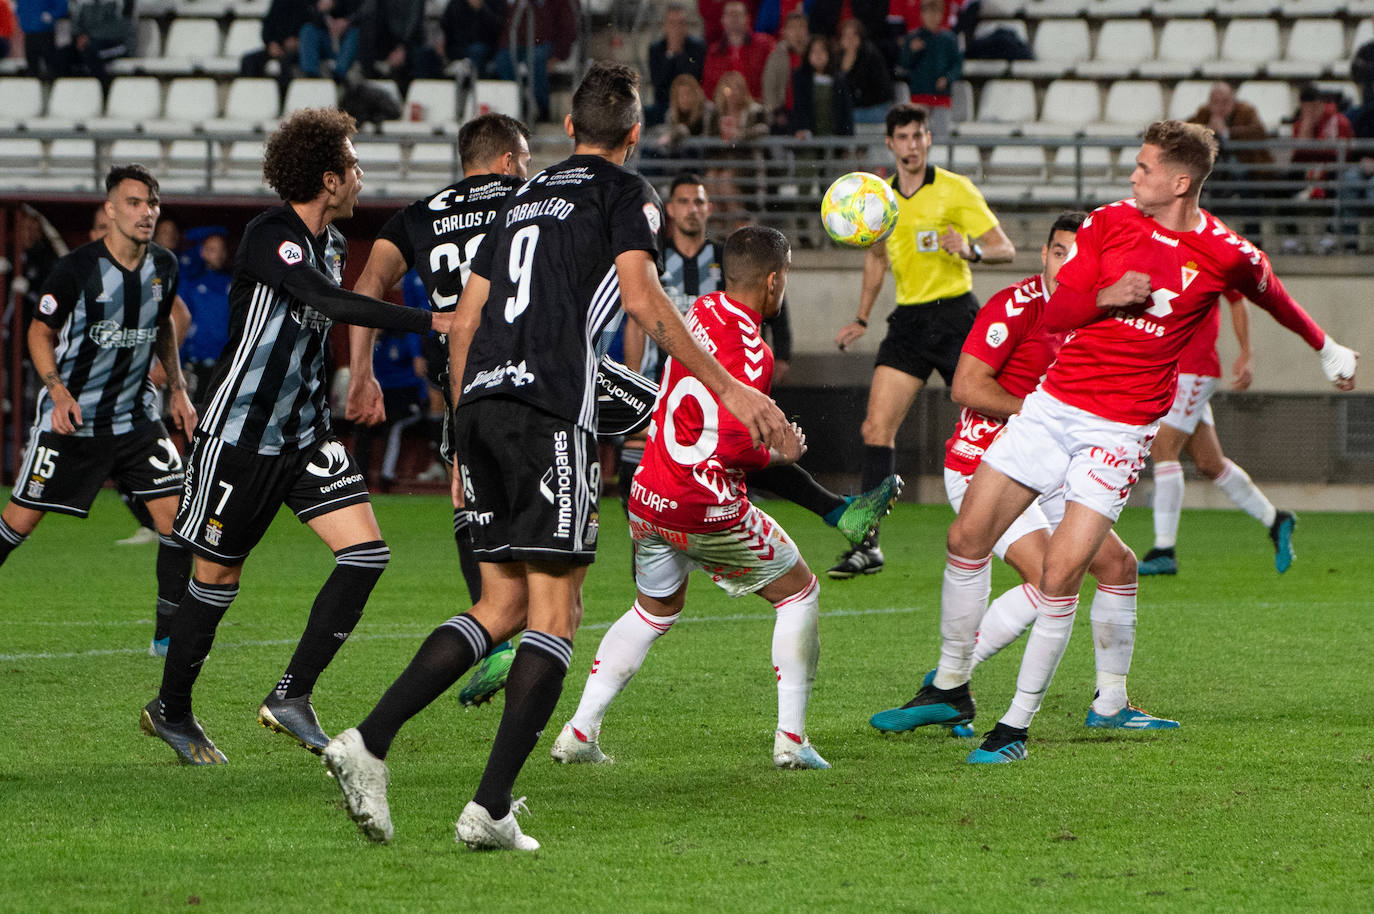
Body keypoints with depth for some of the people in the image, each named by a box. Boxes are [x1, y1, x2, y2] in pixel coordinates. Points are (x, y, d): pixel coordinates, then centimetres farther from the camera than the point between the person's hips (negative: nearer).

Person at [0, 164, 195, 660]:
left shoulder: (164, 266, 1)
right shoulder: (76, 269, -15)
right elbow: (41, 331, -3)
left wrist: (177, 387, 13)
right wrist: (57, 389, -17)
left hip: (134, 417, 4)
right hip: (70, 416, -4)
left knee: (175, 515, -7)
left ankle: (169, 634, 1)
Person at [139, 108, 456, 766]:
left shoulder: (330, 242, 8)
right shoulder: (268, 236, -19)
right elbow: (330, 301, -34)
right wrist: (428, 322, -35)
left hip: (305, 434, 7)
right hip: (240, 433, -7)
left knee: (366, 551, -10)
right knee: (218, 576, 4)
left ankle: (292, 697, -5)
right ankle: (171, 709, 24)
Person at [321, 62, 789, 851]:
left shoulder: (525, 199, 24)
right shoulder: (624, 193, 5)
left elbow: (465, 321, 23)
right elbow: (641, 296, -10)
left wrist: (465, 442, 29)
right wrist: (726, 386, -9)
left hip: (483, 401, 7)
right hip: (551, 408, -7)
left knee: (503, 605, 14)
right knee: (554, 613, -3)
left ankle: (370, 742, -1)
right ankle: (491, 808, -11)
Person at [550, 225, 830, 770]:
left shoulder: (700, 313, 5)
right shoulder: (749, 350, -19)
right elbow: (733, 443, -25)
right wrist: (778, 454, -7)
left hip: (649, 498, 7)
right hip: (707, 509, -7)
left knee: (655, 610, 26)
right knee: (798, 591, 12)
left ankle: (579, 730, 16)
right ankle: (791, 739, 8)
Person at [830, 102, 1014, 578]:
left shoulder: (955, 190, -5)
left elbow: (1005, 248, -6)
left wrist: (972, 250, -27)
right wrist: (862, 319, 26)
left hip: (955, 314, -4)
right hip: (908, 320, 4)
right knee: (877, 427, -8)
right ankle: (868, 544, -8)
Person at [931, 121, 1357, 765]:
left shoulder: (1227, 255, -6)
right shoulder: (1108, 223, 1)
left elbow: (1274, 298, 16)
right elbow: (1055, 313, 3)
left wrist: (1327, 350, 32)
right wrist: (1105, 296, -17)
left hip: (1122, 427, -4)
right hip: (1053, 403, 4)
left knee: (1059, 578, -13)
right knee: (967, 539, 1)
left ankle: (1018, 725, -1)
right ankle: (950, 687, 20)